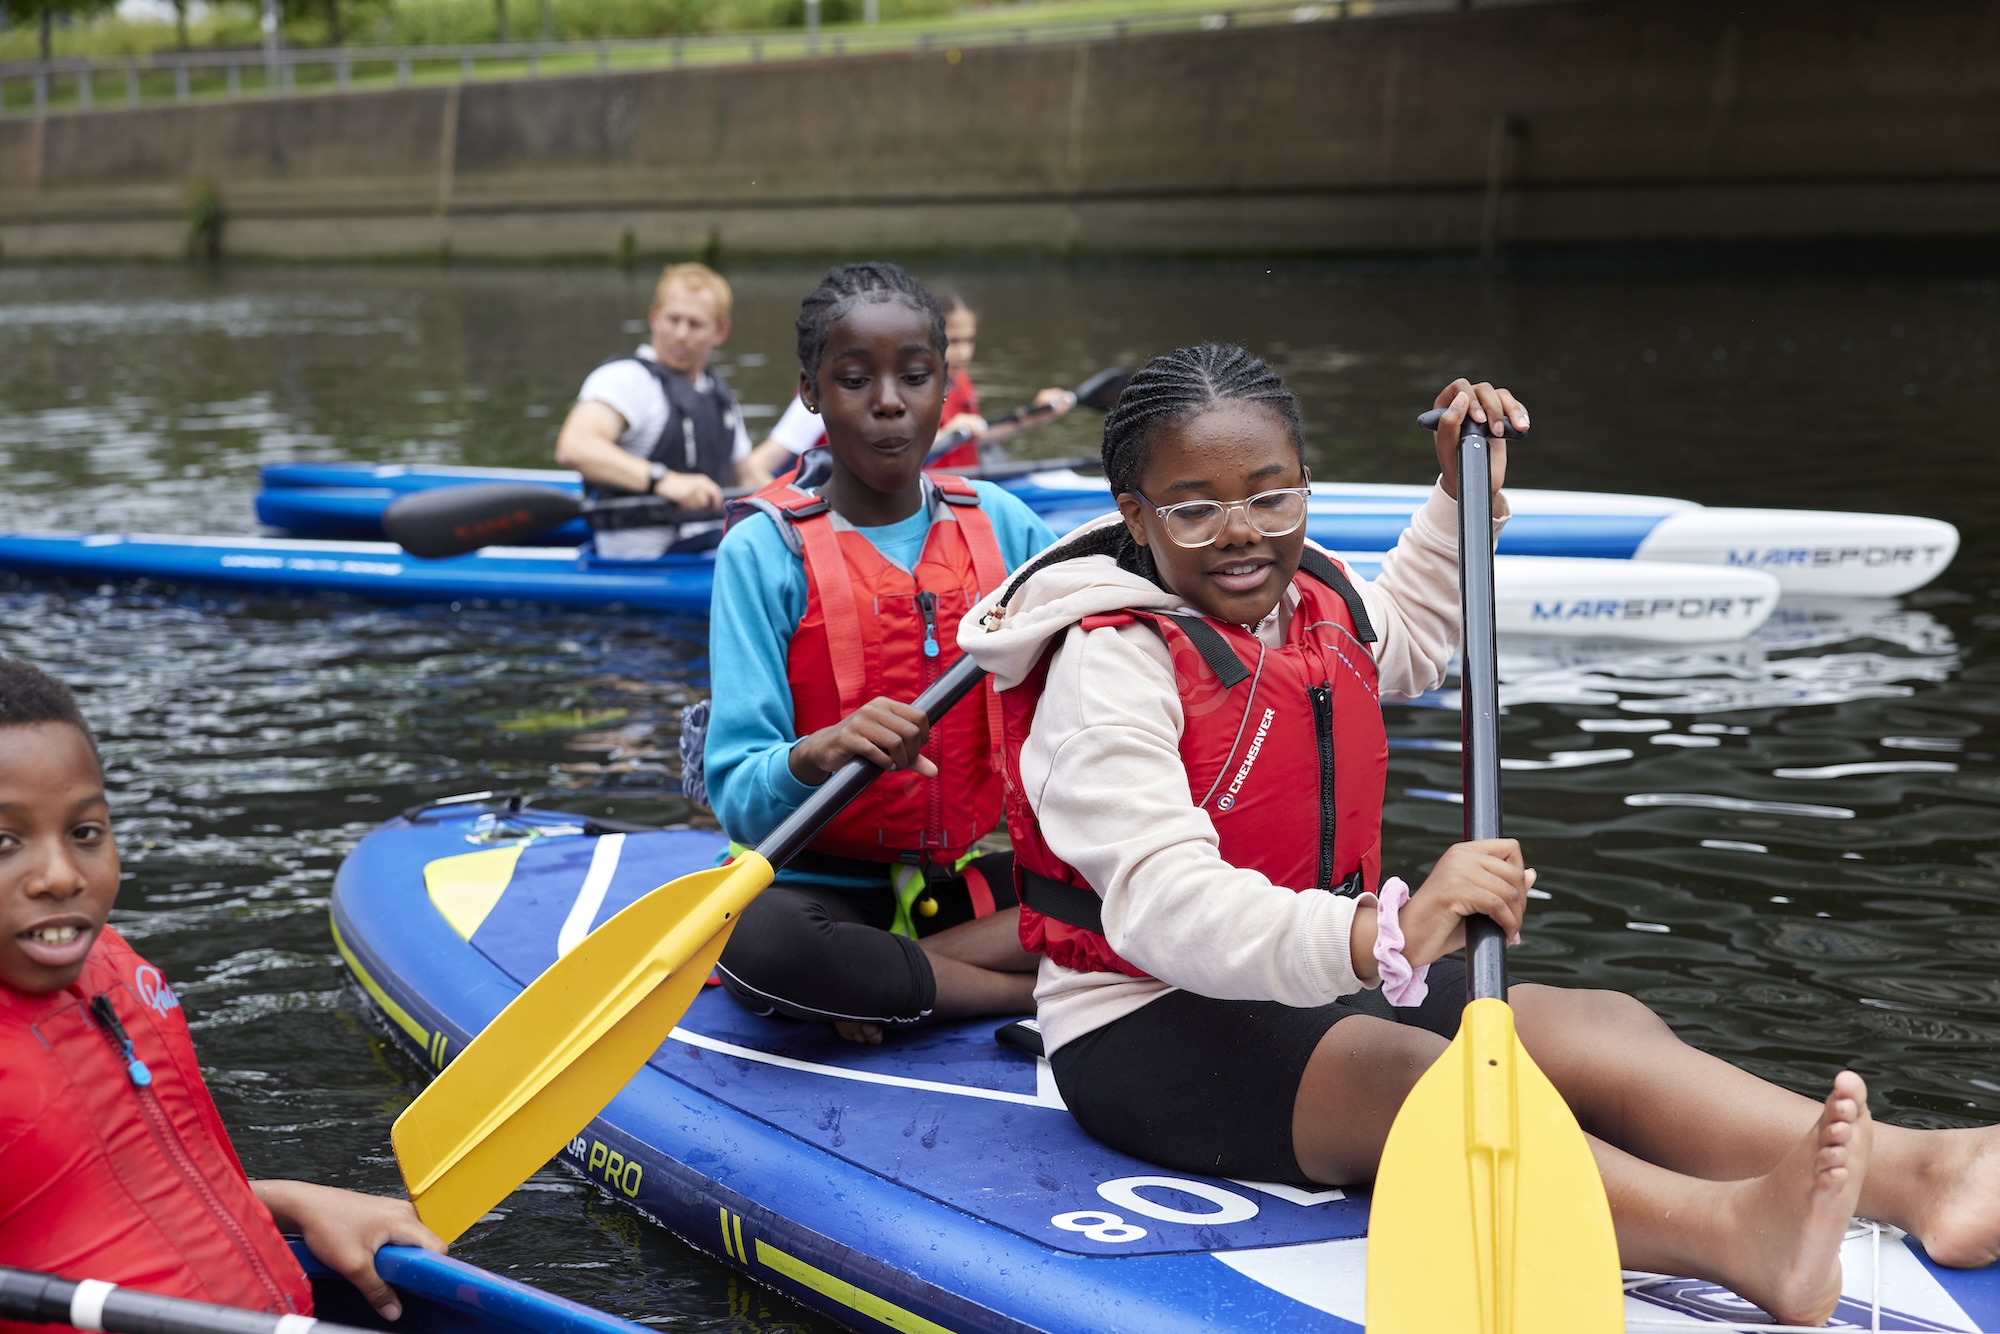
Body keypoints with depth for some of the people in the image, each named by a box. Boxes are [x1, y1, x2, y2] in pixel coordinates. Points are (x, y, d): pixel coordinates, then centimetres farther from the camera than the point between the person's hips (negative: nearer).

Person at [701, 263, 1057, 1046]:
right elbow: (736, 794, -13)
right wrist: (820, 756, -36)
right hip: (821, 884, -3)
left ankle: (873, 979, -17)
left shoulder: (1000, 526, 6)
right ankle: (1044, 989, -20)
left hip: (979, 876, 4)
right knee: (755, 938, -36)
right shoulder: (766, 550, -5)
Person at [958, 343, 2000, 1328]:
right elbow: (1165, 906, -34)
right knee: (1409, 1078, -37)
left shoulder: (1314, 602, 8)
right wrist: (1383, 935, -48)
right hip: (1152, 1034, -8)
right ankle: (1729, 1233, -62)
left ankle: (1914, 1173, -37)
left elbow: (1403, 640, 37)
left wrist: (1462, 498, 24)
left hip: (1327, 985, 8)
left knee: (1597, 1028, -17)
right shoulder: (1108, 663, -18)